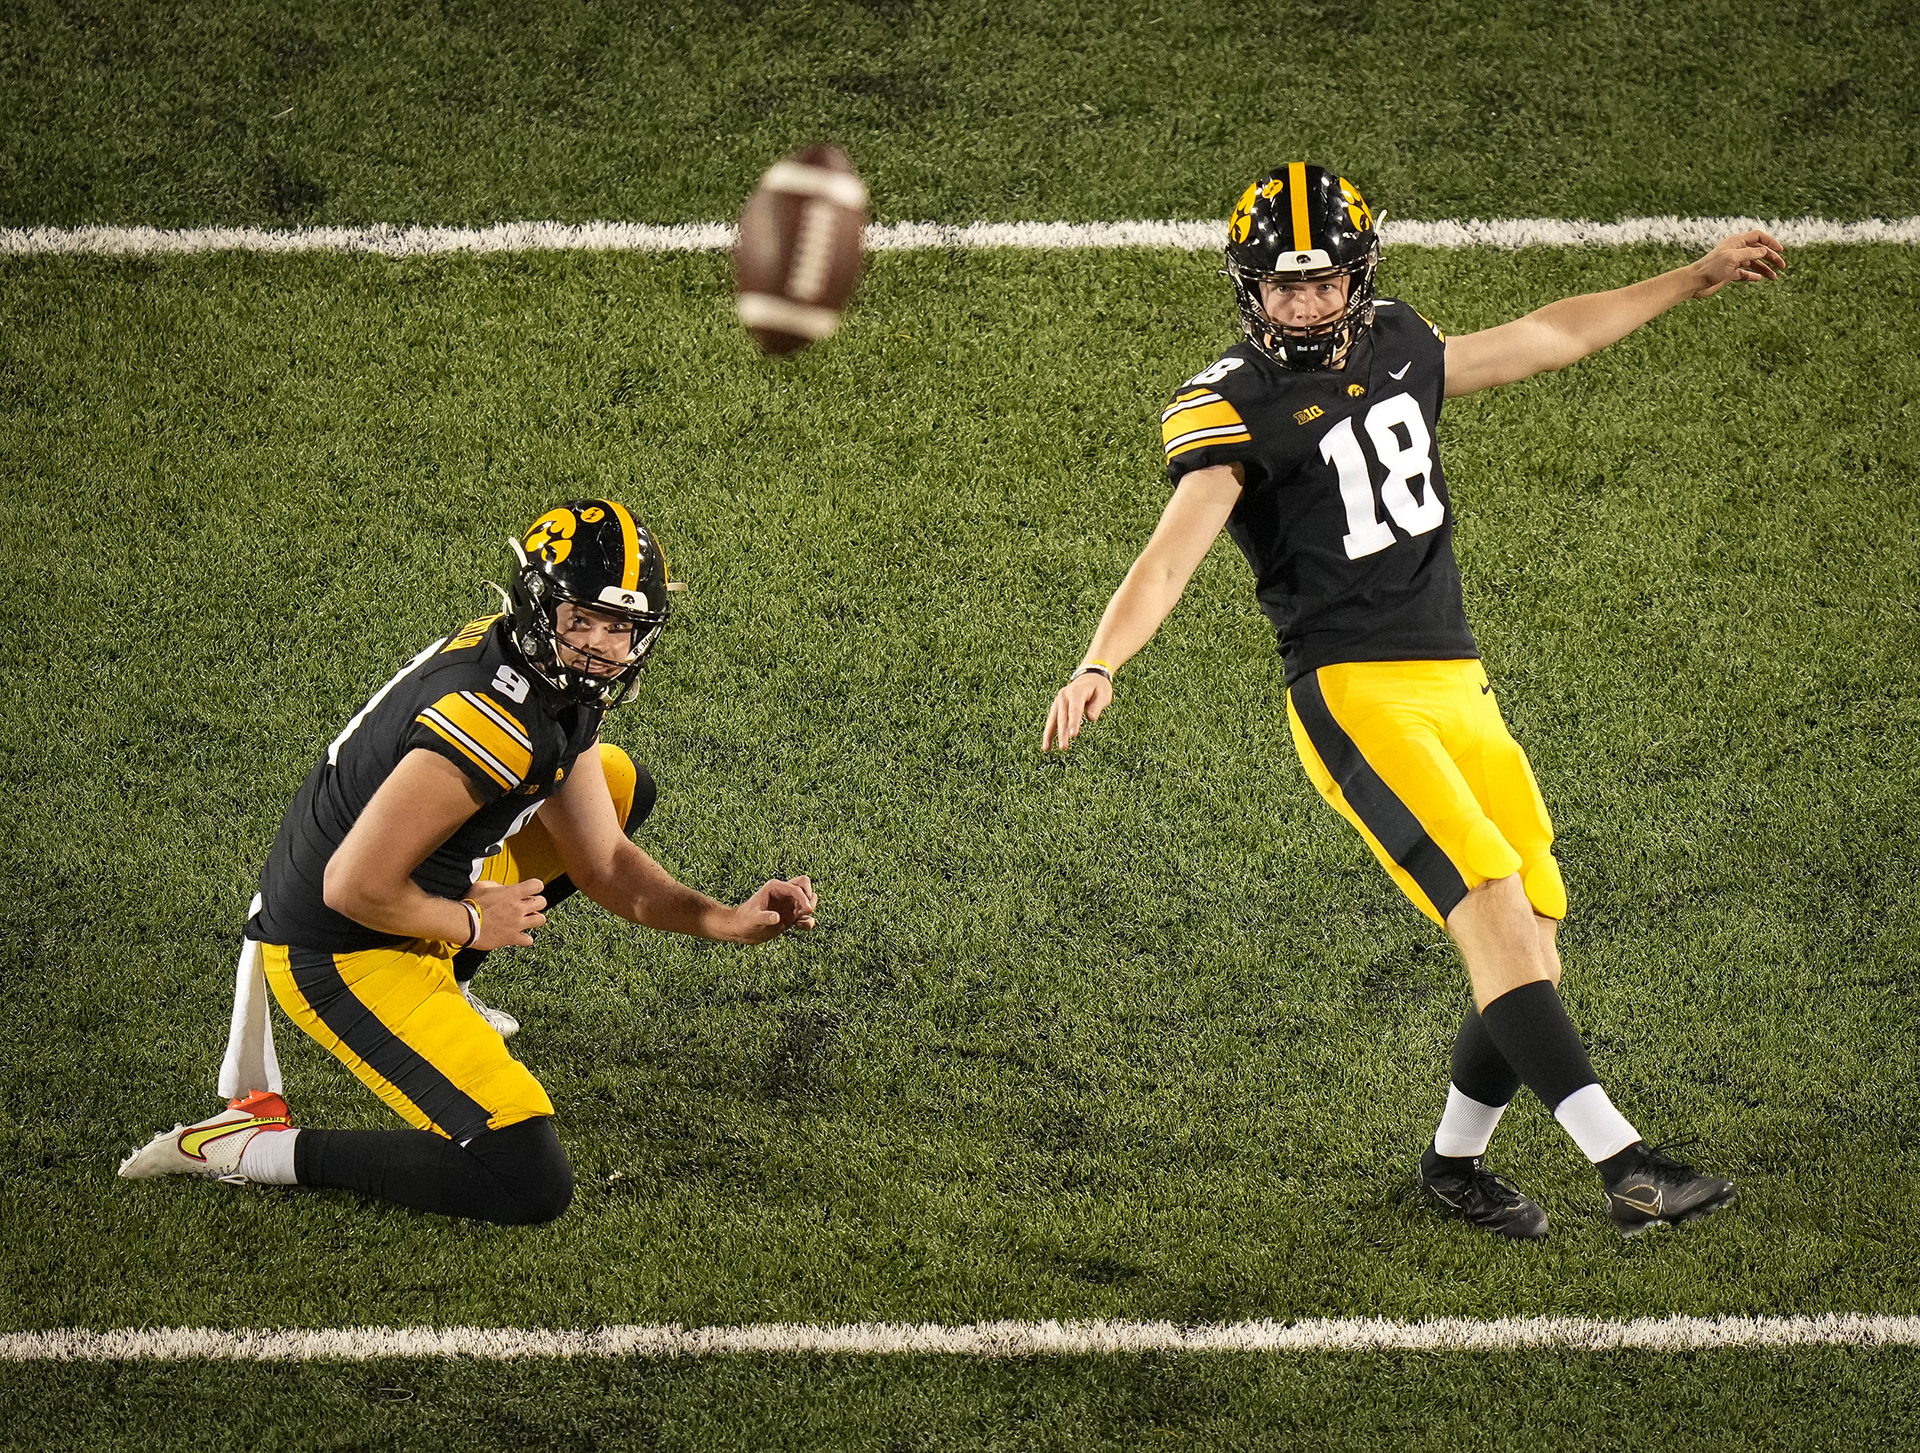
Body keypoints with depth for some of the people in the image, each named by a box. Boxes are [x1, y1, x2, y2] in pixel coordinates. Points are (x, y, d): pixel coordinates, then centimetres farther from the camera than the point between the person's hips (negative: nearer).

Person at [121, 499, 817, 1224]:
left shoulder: (557, 681, -1)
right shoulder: (501, 723, -31)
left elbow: (601, 863, 7)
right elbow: (354, 887, -31)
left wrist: (728, 921, -6)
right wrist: (471, 925, -14)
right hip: (342, 956, -10)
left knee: (620, 783, 21)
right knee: (532, 1185, -20)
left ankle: (437, 987, 23)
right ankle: (252, 1145, -10)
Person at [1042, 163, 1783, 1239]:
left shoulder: (1398, 350, 13)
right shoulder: (1235, 411, -5)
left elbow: (1550, 339, 27)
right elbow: (1170, 558, -16)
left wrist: (1698, 279, 33)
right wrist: (1099, 667, -33)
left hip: (1461, 686, 7)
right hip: (1354, 695, -7)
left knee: (1533, 941, 2)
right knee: (1495, 910, -21)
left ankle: (1457, 1160, 23)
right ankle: (1624, 1163, -26)